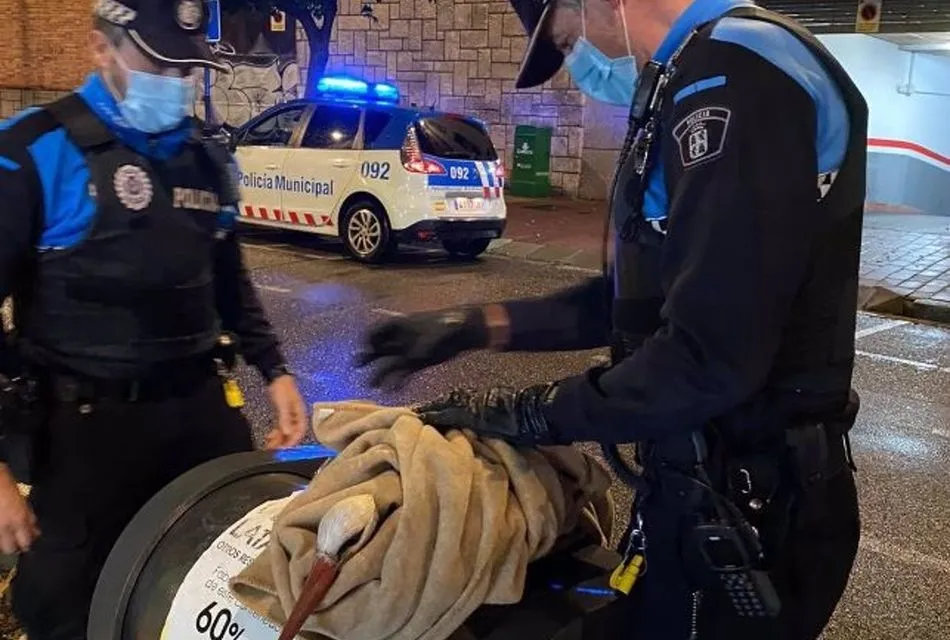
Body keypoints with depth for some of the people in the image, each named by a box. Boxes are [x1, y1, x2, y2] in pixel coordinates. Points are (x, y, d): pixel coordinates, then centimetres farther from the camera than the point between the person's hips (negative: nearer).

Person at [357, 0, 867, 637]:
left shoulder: (734, 71, -22)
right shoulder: (706, 73, 12)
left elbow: (708, 358, -28)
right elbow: (649, 292, 15)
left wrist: (531, 413, -14)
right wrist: (479, 326, 10)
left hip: (746, 506, -9)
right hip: (719, 483, 9)